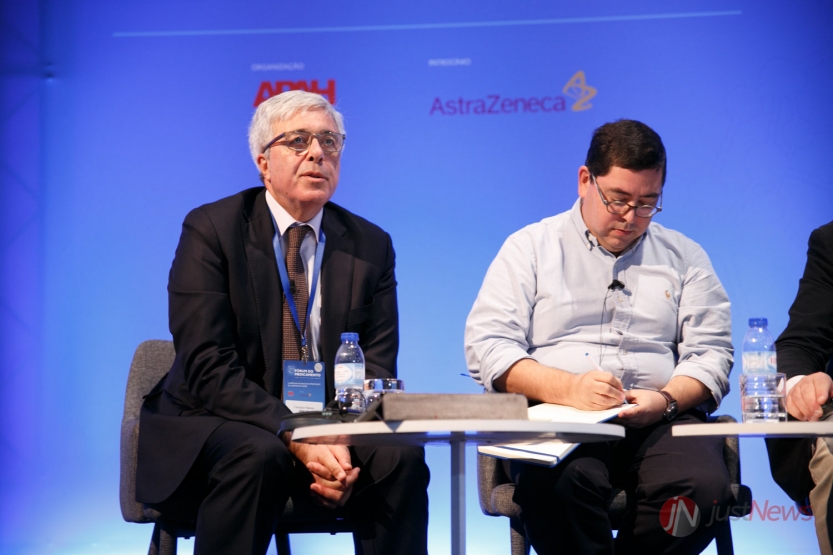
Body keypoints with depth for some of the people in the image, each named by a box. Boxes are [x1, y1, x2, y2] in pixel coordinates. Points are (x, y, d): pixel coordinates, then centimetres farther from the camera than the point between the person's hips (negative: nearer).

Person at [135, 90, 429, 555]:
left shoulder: (370, 245, 6)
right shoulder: (210, 230, -6)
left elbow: (376, 368, 0)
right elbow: (209, 367, -15)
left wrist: (342, 442, -21)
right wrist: (296, 437, -27)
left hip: (329, 432, 3)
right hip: (216, 425, -3)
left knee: (401, 457, -25)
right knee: (256, 456, -35)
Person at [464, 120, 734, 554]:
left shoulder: (684, 257, 19)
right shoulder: (529, 248, 13)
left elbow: (710, 354, 13)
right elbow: (486, 346, 2)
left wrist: (666, 400, -10)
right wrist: (566, 388, -15)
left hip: (659, 422, 2)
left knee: (704, 488, -30)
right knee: (558, 485, -37)